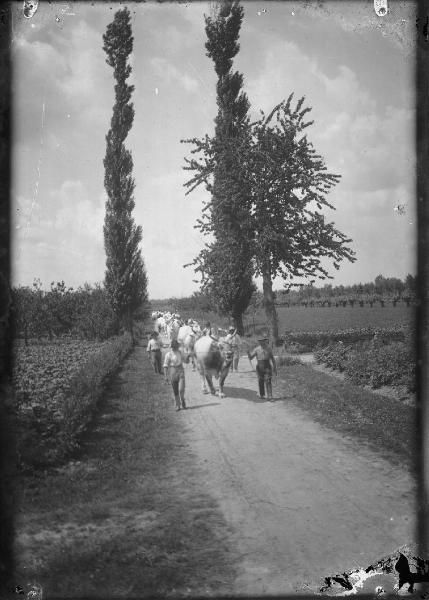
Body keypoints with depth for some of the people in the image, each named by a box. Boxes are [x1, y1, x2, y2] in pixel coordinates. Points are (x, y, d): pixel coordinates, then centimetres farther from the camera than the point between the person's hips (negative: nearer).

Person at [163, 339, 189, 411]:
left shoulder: (179, 352, 7)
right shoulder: (168, 354, -7)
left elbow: (186, 360, 18)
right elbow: (165, 366, -7)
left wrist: (188, 356, -2)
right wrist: (166, 376, -12)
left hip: (181, 371, 3)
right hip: (173, 372, -3)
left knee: (181, 389, -11)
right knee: (175, 391, 3)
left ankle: (182, 400, 16)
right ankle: (177, 405, 16)